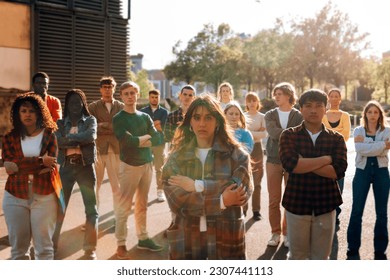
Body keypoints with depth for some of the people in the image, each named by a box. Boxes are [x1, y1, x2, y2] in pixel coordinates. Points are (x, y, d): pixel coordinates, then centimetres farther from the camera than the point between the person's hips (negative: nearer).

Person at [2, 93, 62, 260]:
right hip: (15, 197, 2)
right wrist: (40, 161, -16)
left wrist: (20, 166, -14)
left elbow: (50, 166, -10)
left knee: (44, 246, 2)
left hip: (44, 196, -2)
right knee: (18, 246, 9)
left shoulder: (49, 134, 1)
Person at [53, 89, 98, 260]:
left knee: (91, 209, -3)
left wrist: (69, 138, -11)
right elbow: (57, 141, -10)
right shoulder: (60, 123, 10)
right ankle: (52, 242, 21)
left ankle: (90, 248, 3)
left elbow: (91, 136, -15)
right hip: (65, 167, 1)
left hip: (85, 167, -1)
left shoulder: (90, 120, 6)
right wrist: (79, 140, -16)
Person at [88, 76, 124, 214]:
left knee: (117, 186, 4)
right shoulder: (93, 107, 7)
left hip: (116, 150, 1)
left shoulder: (121, 107, 9)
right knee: (94, 185, 6)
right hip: (98, 150, 0)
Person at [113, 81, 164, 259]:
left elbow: (158, 139, 0)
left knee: (142, 205, 14)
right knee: (124, 207, -2)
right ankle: (121, 244, 5)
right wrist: (147, 136, -5)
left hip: (147, 164, 5)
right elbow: (128, 141, -19)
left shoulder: (145, 117, 10)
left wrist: (139, 141, -11)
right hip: (129, 166, -5)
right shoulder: (118, 119, -4)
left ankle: (143, 239, 24)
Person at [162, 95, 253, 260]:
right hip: (186, 238, 1)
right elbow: (175, 199, -11)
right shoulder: (176, 156, 1)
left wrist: (196, 186, -15)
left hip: (225, 237, -1)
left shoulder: (236, 154, -2)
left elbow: (241, 191, -16)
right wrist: (220, 201, -18)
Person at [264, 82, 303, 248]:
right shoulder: (270, 115, 4)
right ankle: (275, 233, 16)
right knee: (274, 200, 4)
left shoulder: (299, 116, 1)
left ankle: (287, 233, 16)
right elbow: (274, 133, -14)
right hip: (273, 161, 1)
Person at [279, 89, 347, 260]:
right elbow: (290, 164, -19)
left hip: (326, 205, 1)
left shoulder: (336, 139, 3)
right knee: (297, 255, 13)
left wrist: (303, 163, -17)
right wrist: (325, 159, -14)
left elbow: (339, 170, -13)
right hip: (296, 203, -1)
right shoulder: (289, 135, -2)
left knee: (321, 257, 13)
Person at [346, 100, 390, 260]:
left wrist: (364, 142, -13)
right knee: (356, 211, -1)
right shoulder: (358, 130, 4)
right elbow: (360, 149, -15)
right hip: (362, 171, -1)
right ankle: (353, 250, 8)